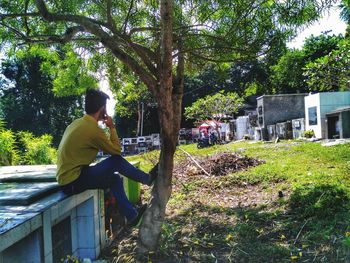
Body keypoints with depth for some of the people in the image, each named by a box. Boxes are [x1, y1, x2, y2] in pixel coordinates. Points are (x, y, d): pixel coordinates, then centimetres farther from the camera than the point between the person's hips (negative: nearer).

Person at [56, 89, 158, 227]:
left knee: (115, 178, 15)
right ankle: (147, 178, 14)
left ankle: (132, 215, 22)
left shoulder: (78, 123, 8)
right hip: (74, 182, -9)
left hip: (67, 178, 9)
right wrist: (112, 127, 0)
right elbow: (116, 150, -6)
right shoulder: (93, 129, -20)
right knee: (116, 161, -7)